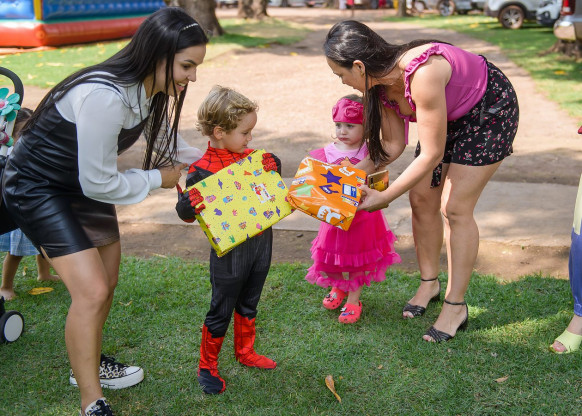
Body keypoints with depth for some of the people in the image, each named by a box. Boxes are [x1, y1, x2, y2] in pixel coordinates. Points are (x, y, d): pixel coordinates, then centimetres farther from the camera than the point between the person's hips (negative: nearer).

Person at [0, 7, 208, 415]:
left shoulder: (154, 89, -9)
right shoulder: (105, 96, -36)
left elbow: (166, 143, 8)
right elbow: (99, 184, -28)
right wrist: (157, 179, -14)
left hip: (83, 182, 9)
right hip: (37, 187, -9)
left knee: (107, 281, 16)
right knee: (91, 291, -16)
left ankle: (91, 364, 40)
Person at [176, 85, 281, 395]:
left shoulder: (249, 157, 2)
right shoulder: (202, 170, -17)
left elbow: (271, 178, 19)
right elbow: (187, 214, -13)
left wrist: (272, 165, -5)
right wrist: (188, 203, -37)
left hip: (261, 244, 6)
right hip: (229, 251, -6)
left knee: (248, 304, 22)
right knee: (221, 311, 7)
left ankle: (245, 352, 42)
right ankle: (206, 367, 25)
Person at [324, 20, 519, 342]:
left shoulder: (422, 74, -39)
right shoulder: (380, 84, -14)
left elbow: (432, 155, -32)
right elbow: (393, 146, -4)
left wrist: (385, 197, -26)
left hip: (491, 110, -7)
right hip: (452, 114, 8)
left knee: (454, 208, -10)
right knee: (421, 198, 3)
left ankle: (456, 306, 3)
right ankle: (429, 283, 22)